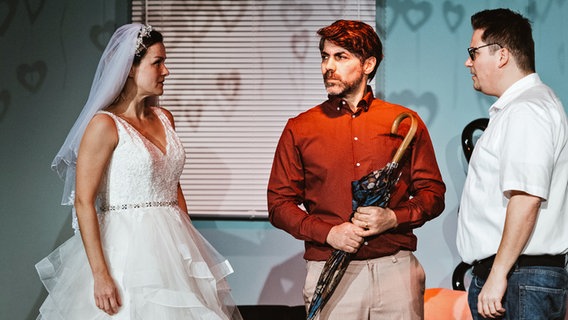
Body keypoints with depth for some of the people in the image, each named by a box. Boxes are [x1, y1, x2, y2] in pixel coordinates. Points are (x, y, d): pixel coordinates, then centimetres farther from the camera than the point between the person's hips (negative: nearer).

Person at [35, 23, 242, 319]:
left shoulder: (164, 118, 10)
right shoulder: (105, 125, -10)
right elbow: (84, 202, -14)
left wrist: (190, 241, 10)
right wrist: (100, 275, -20)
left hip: (173, 247, 7)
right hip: (127, 247, -6)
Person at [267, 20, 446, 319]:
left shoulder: (406, 123, 8)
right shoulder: (299, 129, 8)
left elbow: (434, 193, 9)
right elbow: (279, 204, 6)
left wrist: (394, 218, -11)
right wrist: (328, 233, -11)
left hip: (396, 268, 0)